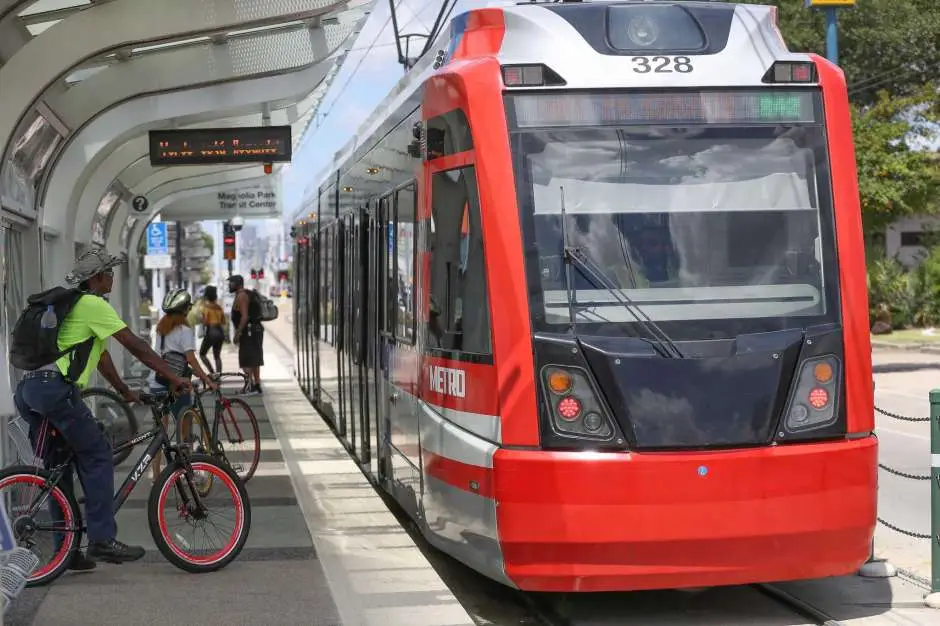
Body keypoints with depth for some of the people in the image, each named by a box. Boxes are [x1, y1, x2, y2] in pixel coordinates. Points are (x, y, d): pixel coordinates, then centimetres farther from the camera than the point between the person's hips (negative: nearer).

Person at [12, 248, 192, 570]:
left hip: (27, 389, 10)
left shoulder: (74, 306, 29)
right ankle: (102, 540, -9)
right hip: (55, 387, -10)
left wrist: (126, 392, 38)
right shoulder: (94, 305, -2)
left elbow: (101, 355, 34)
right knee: (97, 457, -4)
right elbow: (137, 346, -5)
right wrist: (174, 377, 0)